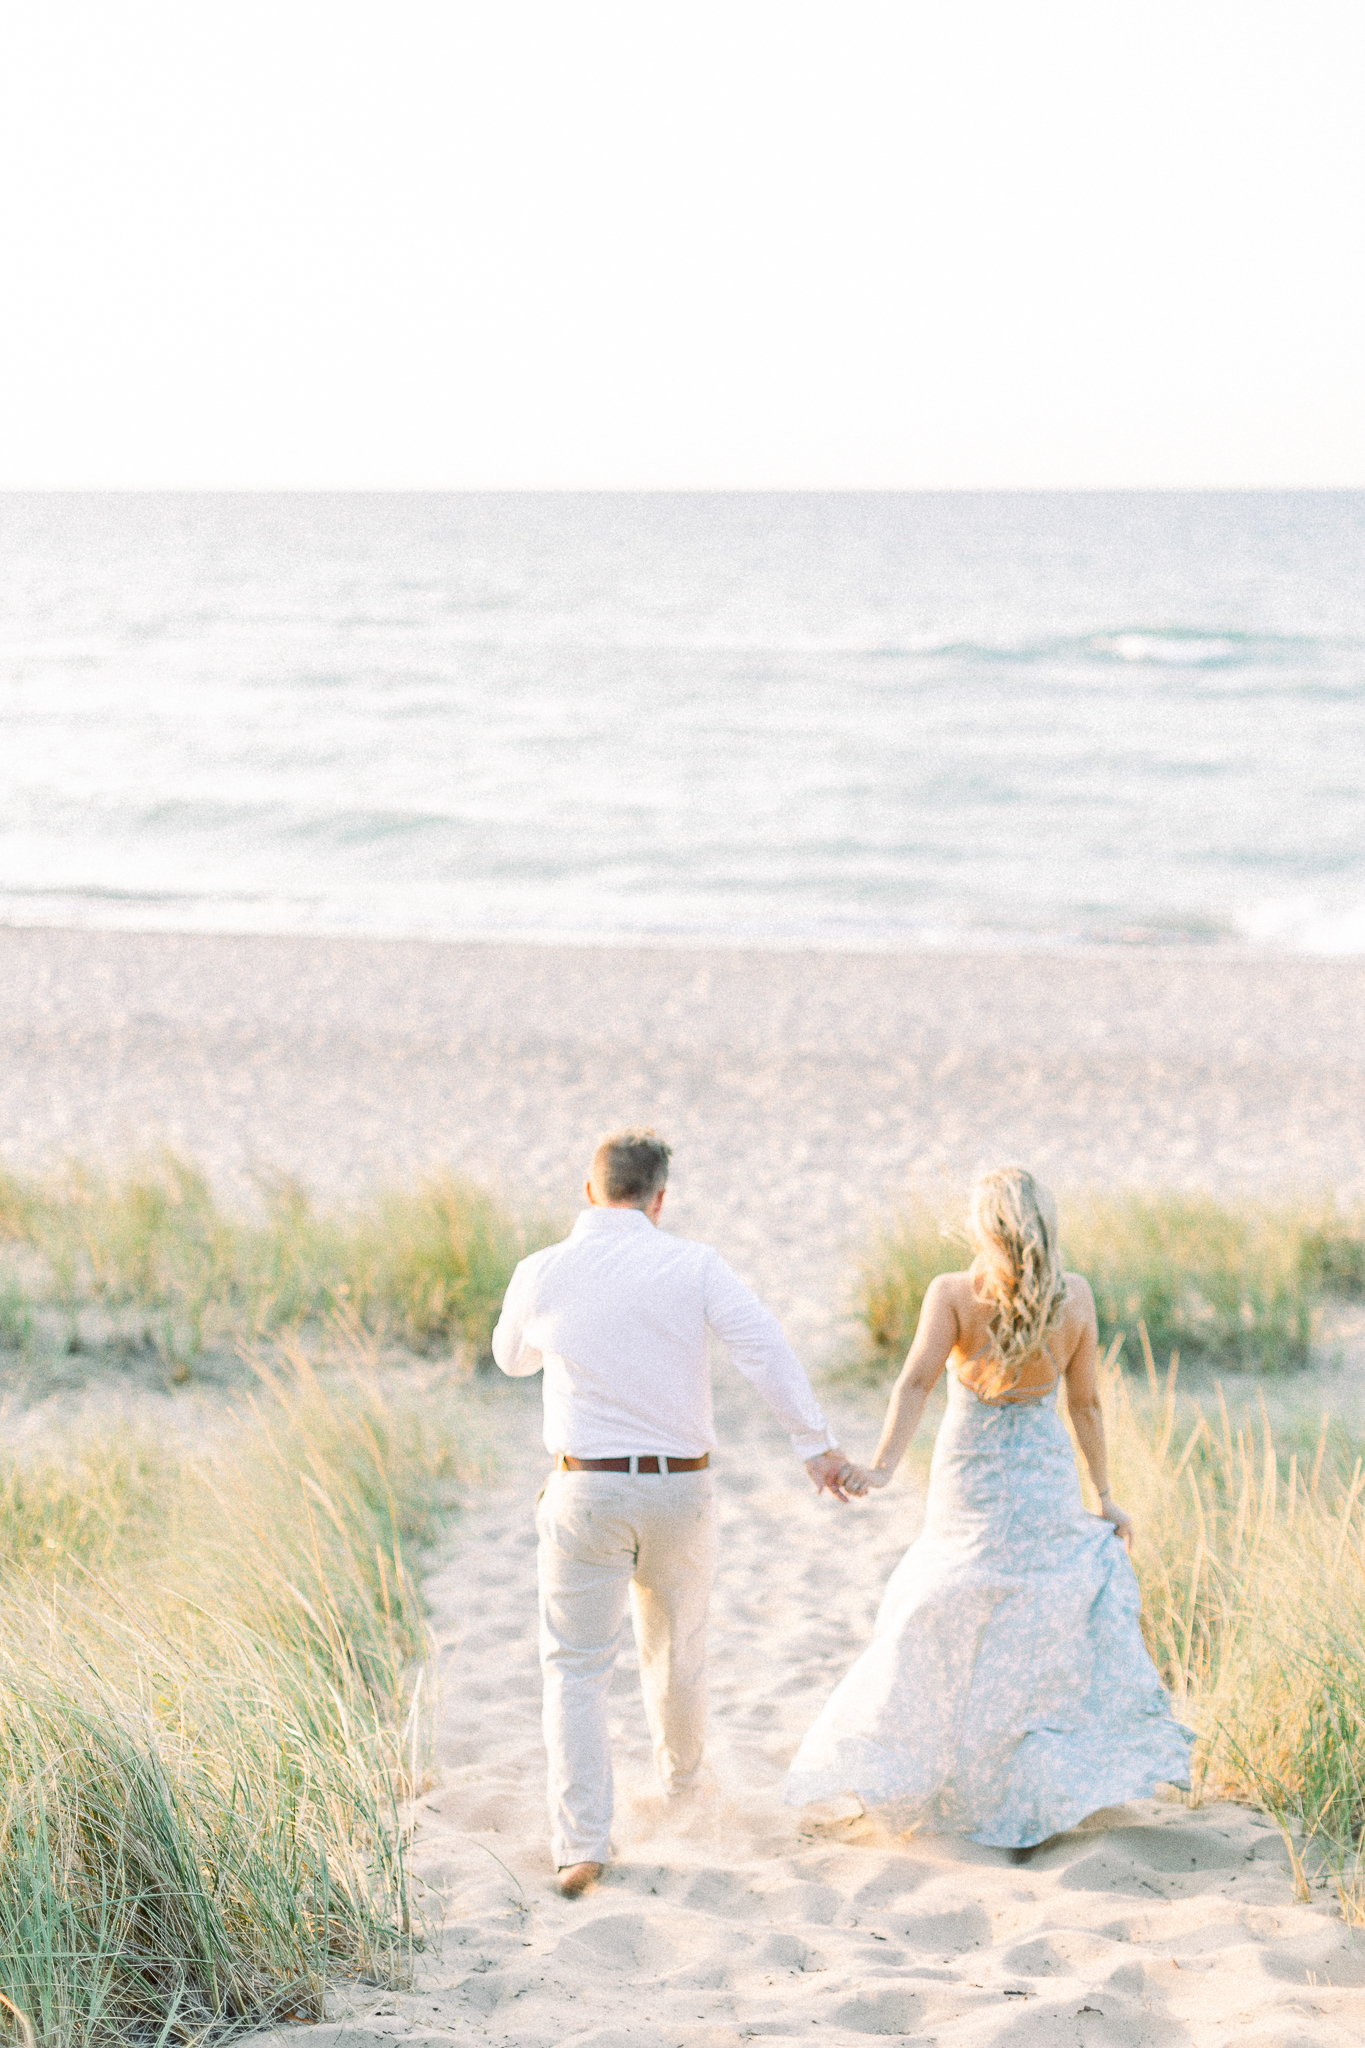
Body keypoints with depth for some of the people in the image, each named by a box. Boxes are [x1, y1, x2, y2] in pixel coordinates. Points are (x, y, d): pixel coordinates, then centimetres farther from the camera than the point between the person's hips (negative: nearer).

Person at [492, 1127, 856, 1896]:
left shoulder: (541, 1273, -2)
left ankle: (582, 1845, -5)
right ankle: (681, 1772, 49)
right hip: (681, 1488, 1)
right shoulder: (692, 1263, -5)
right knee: (678, 1645, 24)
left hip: (586, 1492, -1)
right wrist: (818, 1445, -16)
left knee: (577, 1668, 7)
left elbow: (514, 1357, 18)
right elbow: (767, 1348, -16)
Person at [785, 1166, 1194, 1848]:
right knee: (1056, 1633, 12)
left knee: (939, 1634, 15)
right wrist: (1105, 1495, 8)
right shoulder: (1074, 1296, -8)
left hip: (967, 1482, -1)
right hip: (1045, 1479, 1)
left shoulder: (951, 1293, -15)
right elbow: (1085, 1403, -1)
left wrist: (883, 1466, -36)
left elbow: (916, 1381, -28)